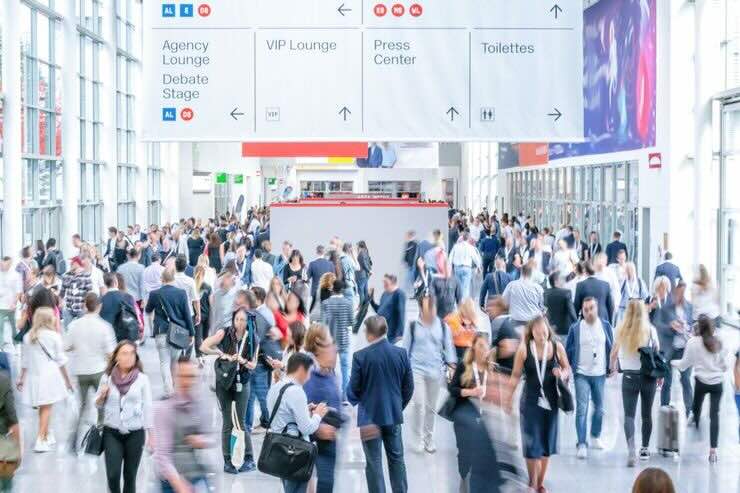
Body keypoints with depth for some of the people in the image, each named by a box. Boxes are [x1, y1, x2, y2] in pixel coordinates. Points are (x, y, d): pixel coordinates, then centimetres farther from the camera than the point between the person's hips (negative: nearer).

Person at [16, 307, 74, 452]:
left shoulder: (28, 337, 2)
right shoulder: (54, 336, -8)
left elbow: (25, 360, 8)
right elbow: (60, 360, -4)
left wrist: (21, 378, 20)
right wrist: (67, 380, 6)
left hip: (34, 376, 4)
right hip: (50, 376, -4)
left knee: (43, 407, 18)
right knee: (47, 408, 1)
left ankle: (47, 436, 29)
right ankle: (40, 441, -6)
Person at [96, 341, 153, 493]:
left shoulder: (142, 379, -4)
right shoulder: (107, 377, 0)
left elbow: (147, 407, 0)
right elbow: (98, 404, 11)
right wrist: (102, 396, -11)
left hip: (135, 434, -1)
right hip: (112, 433, 1)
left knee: (130, 476, 6)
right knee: (113, 475, -6)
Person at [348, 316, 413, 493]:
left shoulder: (360, 356, -16)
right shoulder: (401, 353, -4)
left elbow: (353, 389, -8)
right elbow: (409, 387, 2)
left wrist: (354, 400, 14)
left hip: (370, 415, -3)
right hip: (394, 414, 4)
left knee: (374, 462, 5)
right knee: (397, 458, 16)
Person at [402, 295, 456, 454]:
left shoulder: (442, 327, 1)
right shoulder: (413, 326, -2)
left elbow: (449, 347, 5)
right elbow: (405, 348, 4)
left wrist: (452, 365, -4)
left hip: (435, 370, 2)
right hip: (417, 368, -2)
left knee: (431, 406, 12)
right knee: (419, 403, -13)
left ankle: (429, 439, 26)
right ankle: (420, 439, -1)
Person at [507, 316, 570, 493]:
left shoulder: (557, 347, -5)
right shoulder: (524, 349, -9)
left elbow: (568, 369, 7)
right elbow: (516, 376, -1)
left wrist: (562, 374, -15)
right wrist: (508, 398, 1)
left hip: (550, 400, 2)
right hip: (530, 400, -2)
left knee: (547, 443, 10)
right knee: (531, 443, -3)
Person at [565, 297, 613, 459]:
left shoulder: (605, 326, -1)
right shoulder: (575, 328, -6)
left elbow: (611, 347, 8)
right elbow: (568, 350, 2)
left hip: (600, 374, 2)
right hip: (581, 374, -2)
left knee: (599, 409, 15)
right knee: (582, 409, -9)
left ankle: (595, 436, 35)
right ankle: (582, 444, -7)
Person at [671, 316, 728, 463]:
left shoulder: (693, 342, -6)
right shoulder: (718, 343, 3)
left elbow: (684, 364, 1)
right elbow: (724, 365, 10)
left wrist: (673, 362, 19)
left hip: (701, 381, -2)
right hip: (717, 383, 2)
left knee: (696, 409, 22)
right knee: (714, 415, -1)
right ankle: (713, 449, -8)